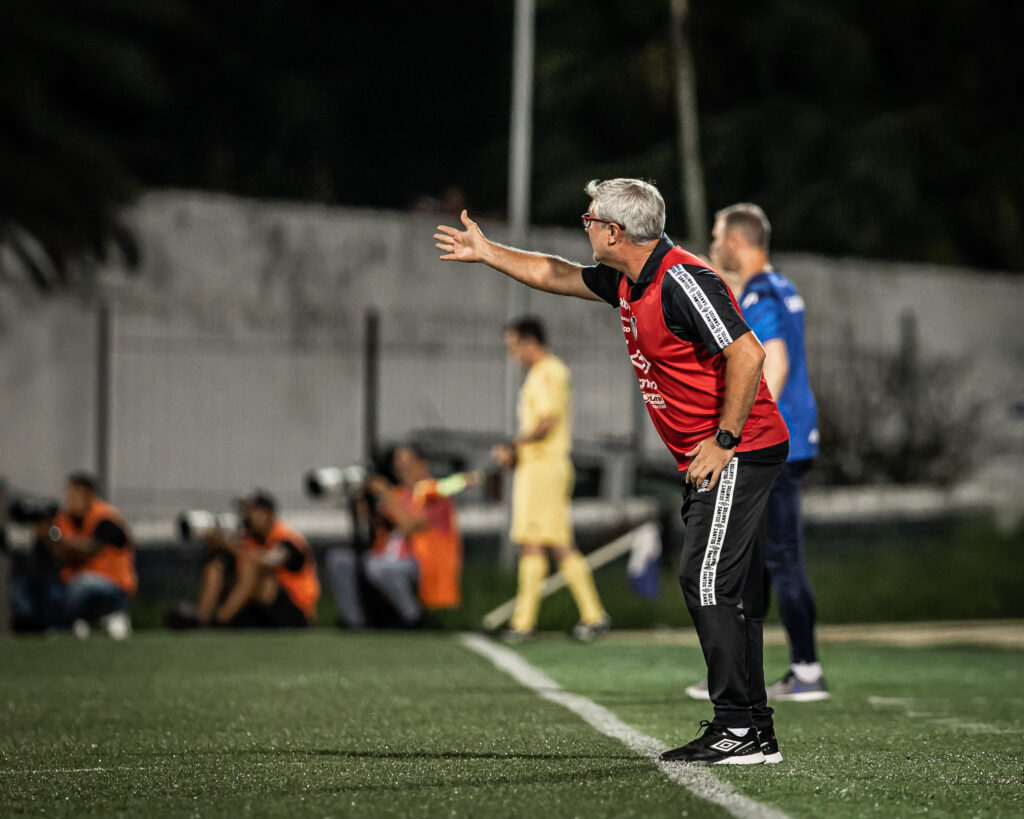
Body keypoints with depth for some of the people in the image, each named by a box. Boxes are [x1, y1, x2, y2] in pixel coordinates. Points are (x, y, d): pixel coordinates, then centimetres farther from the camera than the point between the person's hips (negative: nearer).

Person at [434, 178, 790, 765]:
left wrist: (724, 440, -21)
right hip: (711, 459, 10)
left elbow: (747, 354, -24)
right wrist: (486, 252, 36)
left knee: (708, 582, -14)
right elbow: (556, 275, 29)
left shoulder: (682, 282, -18)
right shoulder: (628, 281, 12)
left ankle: (742, 729, -15)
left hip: (741, 452, -10)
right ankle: (752, 729, 10)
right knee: (731, 593, 8)